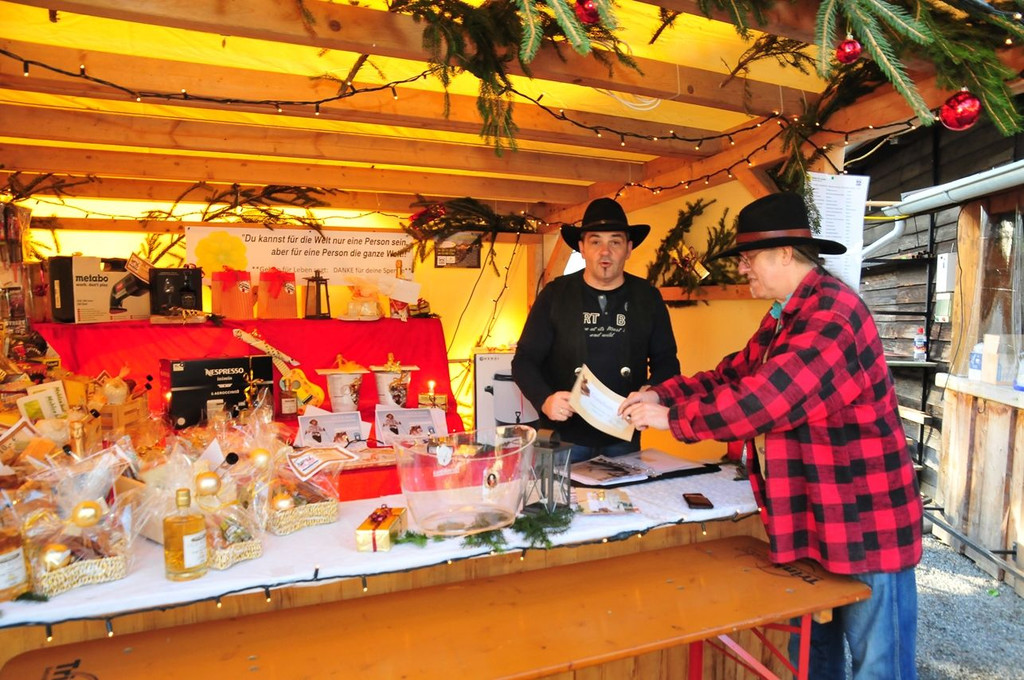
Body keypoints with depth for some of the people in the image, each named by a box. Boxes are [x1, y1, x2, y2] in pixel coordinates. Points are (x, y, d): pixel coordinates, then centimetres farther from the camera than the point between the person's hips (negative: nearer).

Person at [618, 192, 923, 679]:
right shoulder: (785, 315, 10)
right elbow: (732, 375, 11)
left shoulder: (831, 312, -23)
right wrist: (661, 394, -3)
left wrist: (670, 418, -20)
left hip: (863, 522, -9)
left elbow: (763, 398, -30)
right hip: (809, 516, 9)